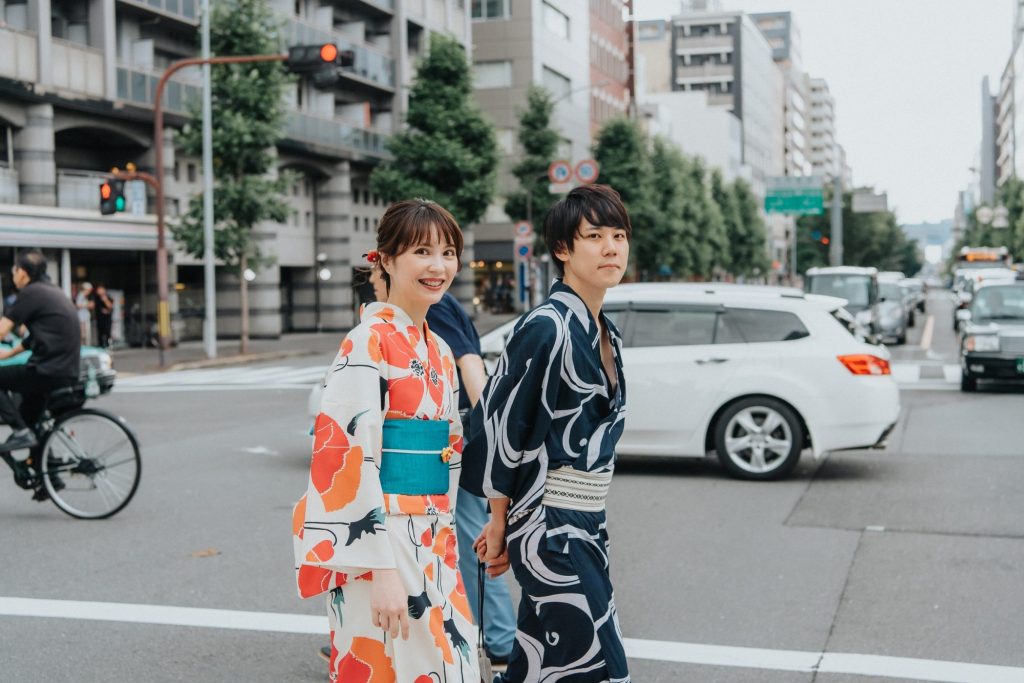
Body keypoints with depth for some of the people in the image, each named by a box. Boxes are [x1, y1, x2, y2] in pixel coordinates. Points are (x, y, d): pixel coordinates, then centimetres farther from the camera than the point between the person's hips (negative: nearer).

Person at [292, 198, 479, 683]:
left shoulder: (439, 351, 12)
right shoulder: (369, 342, -12)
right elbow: (351, 455, -18)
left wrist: (444, 542, 15)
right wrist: (383, 568, -22)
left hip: (432, 542, 8)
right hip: (378, 537, -8)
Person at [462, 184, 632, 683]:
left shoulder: (605, 334, 11)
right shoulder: (546, 329, -16)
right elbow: (498, 422, -14)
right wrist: (501, 523, -5)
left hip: (586, 523, 8)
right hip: (549, 528, -8)